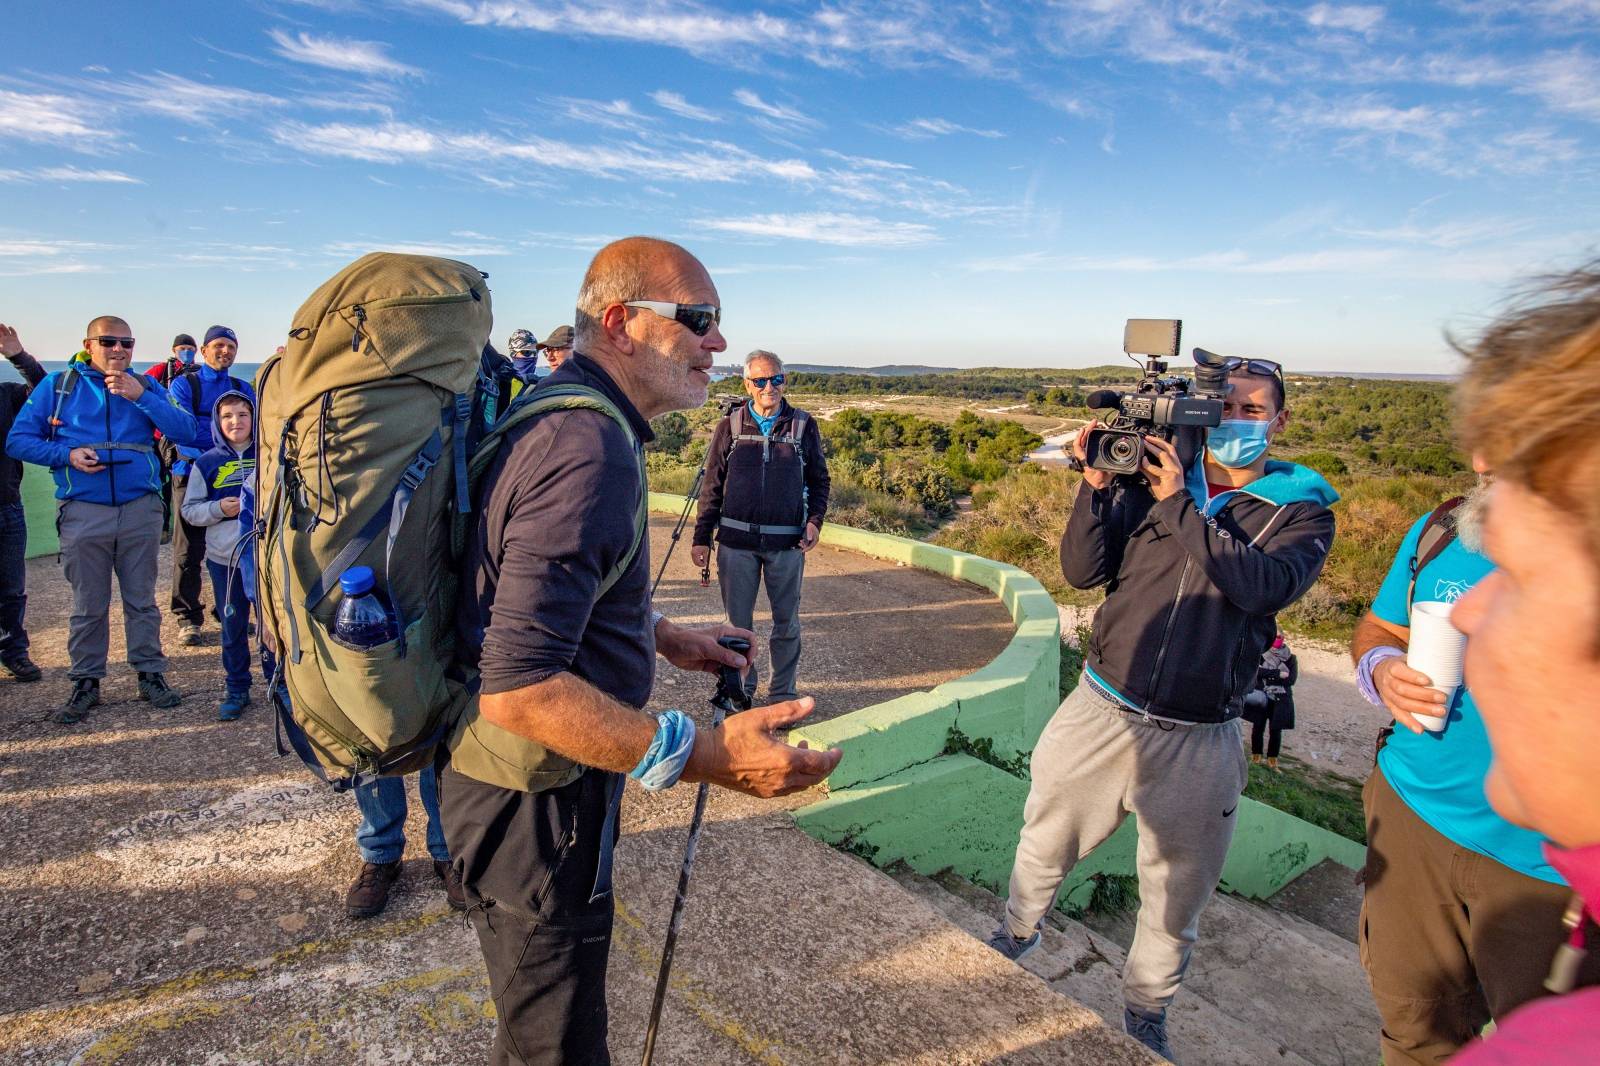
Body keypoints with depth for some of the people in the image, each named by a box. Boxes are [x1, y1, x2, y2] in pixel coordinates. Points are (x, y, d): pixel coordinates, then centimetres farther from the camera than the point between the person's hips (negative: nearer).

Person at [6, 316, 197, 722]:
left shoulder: (145, 386, 8)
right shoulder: (58, 384, 6)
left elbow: (186, 430, -6)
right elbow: (18, 440, 5)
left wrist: (141, 397, -16)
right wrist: (67, 454, -12)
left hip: (141, 509, 1)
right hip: (84, 513, -1)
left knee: (142, 599, 8)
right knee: (88, 605, 6)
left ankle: (151, 675, 17)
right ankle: (85, 683, 18)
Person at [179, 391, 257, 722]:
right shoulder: (207, 463, 3)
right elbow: (190, 510, 4)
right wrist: (219, 509, -13)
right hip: (225, 559, 1)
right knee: (233, 627, 9)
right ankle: (237, 689, 22)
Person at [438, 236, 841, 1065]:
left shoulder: (557, 412, 6)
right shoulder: (589, 448, -28)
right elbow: (518, 689, -33)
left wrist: (664, 639, 15)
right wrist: (702, 754, -35)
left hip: (518, 782, 10)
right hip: (536, 800, -10)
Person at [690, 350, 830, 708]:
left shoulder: (803, 425, 3)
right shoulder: (729, 426, 2)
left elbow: (819, 479, 11)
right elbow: (712, 485, 6)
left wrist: (815, 519, -5)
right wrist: (702, 537, 4)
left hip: (787, 543, 0)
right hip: (736, 540, 0)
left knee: (787, 623, 9)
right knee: (737, 621, 9)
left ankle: (782, 694, 25)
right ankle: (739, 688, 27)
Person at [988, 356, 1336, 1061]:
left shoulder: (1301, 511, -1)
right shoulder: (1151, 476, 0)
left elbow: (1261, 586, -21)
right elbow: (1081, 572, -6)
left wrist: (1179, 504, -23)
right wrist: (1096, 486, -18)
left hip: (1196, 739, -1)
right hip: (1100, 708, 1)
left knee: (1175, 900, 16)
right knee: (1045, 841, 19)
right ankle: (1016, 935, 49)